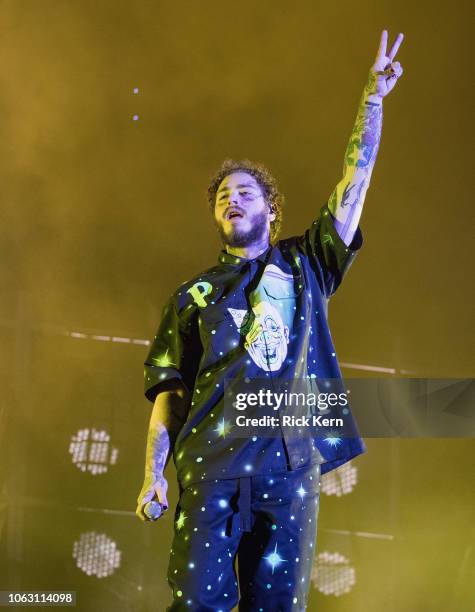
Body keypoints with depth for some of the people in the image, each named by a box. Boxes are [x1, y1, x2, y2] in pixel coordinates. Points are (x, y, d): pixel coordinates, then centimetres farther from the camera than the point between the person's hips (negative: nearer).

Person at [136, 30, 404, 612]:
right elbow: (169, 389, 13)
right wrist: (154, 472, 2)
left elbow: (355, 179, 13)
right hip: (210, 459, 0)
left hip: (290, 459, 1)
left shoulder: (304, 265, 20)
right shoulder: (194, 295, 20)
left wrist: (373, 99, 5)